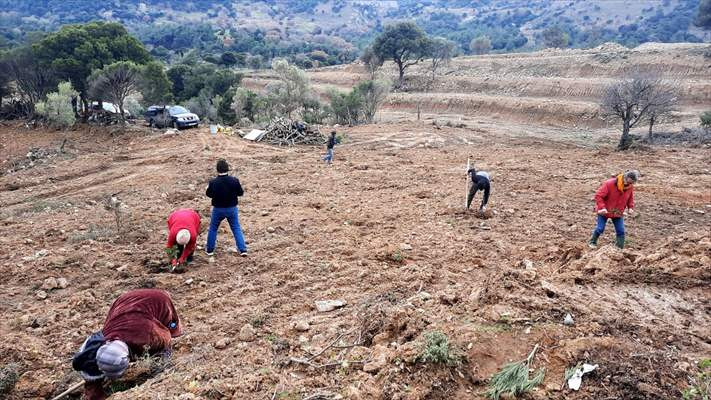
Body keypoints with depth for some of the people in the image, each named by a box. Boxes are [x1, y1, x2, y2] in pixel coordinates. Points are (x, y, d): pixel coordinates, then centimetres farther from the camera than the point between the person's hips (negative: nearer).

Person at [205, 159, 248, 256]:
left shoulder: (213, 183, -19)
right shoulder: (234, 181, -17)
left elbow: (209, 194, -2)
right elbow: (240, 193, -5)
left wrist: (207, 188, 18)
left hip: (218, 209, -1)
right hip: (232, 208, 1)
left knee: (213, 228, 19)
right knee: (236, 228, 14)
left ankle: (209, 249, 29)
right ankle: (243, 250, 13)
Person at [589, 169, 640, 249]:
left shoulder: (630, 187, -8)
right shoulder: (609, 184, -25)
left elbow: (630, 198, 9)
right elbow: (598, 195, -24)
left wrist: (631, 207, -9)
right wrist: (602, 207, -34)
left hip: (618, 213, 4)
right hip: (605, 211, -4)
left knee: (621, 231, 1)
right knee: (600, 228, 0)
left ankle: (620, 248, 13)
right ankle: (592, 242, 24)